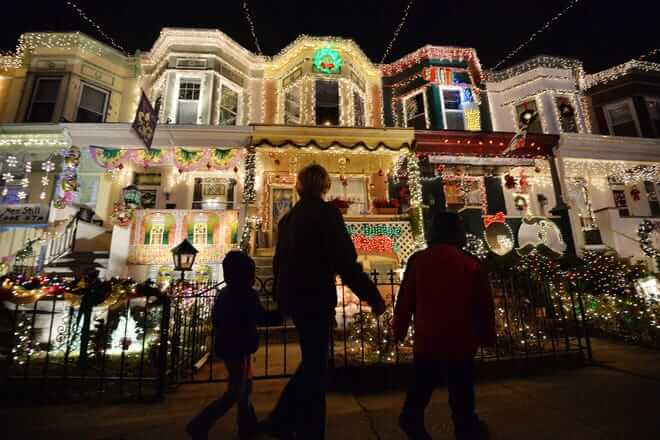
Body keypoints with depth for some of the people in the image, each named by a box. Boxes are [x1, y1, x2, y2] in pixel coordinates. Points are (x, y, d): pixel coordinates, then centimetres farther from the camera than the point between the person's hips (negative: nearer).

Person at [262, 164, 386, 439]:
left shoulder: (289, 217, 11)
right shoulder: (326, 212, -12)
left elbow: (279, 261, 16)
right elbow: (346, 262, -19)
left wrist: (281, 299, 25)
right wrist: (373, 297, -11)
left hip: (294, 296, 8)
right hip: (315, 298, -8)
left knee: (312, 362, 22)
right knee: (315, 367, 9)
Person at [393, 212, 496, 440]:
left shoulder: (418, 260, -6)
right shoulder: (471, 263, -4)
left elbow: (405, 300, -2)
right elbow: (484, 305, 2)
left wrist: (399, 330, 8)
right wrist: (487, 336, 14)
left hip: (427, 340, 0)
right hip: (461, 342, 0)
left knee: (420, 388, 16)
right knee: (461, 393, 15)